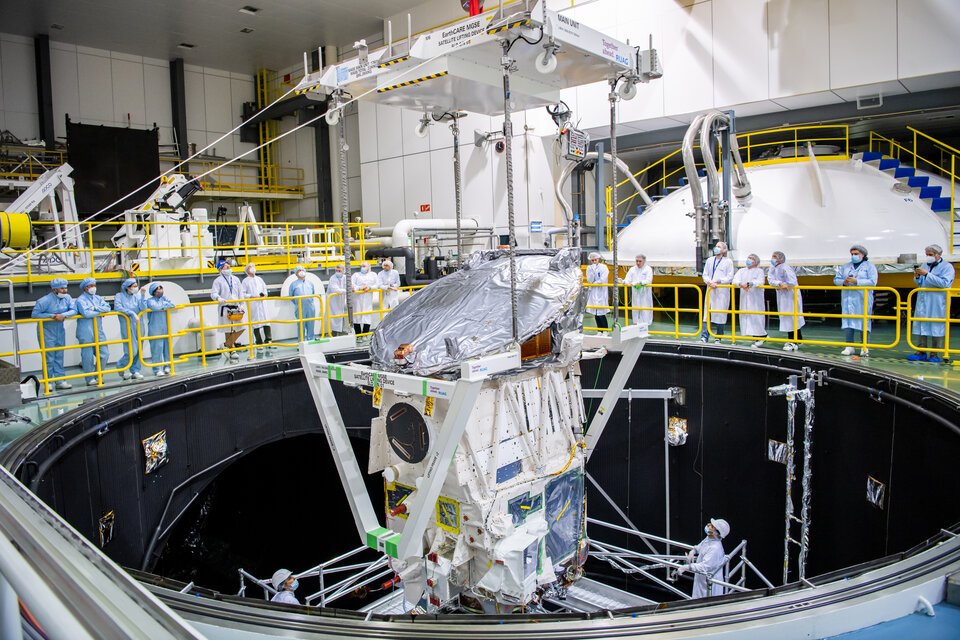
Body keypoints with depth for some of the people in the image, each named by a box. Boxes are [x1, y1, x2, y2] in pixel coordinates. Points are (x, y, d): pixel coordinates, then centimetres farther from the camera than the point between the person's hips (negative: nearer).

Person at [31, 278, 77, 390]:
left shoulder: (67, 297, -1)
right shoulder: (45, 300, -17)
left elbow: (74, 310, -7)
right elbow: (34, 314, -15)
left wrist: (63, 315, -23)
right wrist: (52, 316, -19)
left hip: (60, 330, 5)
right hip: (46, 331, -5)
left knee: (59, 357, 9)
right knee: (49, 358, -3)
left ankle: (60, 381, 15)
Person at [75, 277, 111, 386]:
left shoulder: (98, 298, 15)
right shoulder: (80, 300, -5)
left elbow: (107, 308, 1)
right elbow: (86, 313, -19)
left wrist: (95, 308, -13)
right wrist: (100, 311, -5)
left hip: (98, 331, 6)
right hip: (86, 333, -6)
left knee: (104, 354, 3)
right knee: (88, 356, -1)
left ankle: (97, 376, 17)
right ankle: (90, 379, 9)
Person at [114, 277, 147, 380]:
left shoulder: (137, 296, 9)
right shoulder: (119, 296, 2)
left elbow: (143, 308, -3)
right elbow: (117, 307, -13)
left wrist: (143, 295, -11)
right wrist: (132, 313, -18)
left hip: (138, 325, 4)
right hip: (127, 326, -4)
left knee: (138, 349, 4)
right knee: (132, 350, -10)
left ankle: (135, 370, 17)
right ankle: (121, 366, 14)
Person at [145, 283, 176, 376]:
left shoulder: (164, 298, 13)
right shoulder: (150, 300, -3)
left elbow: (173, 304, -1)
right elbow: (154, 307, -22)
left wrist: (162, 305, -10)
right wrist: (165, 305, -6)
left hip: (166, 328, 5)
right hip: (155, 329, -5)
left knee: (167, 347, 6)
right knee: (157, 348, -6)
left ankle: (167, 367, 16)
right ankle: (157, 369, 0)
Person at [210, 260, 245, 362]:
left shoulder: (235, 279, 15)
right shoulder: (218, 281, 1)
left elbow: (240, 293, 17)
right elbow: (213, 293, -7)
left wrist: (241, 305, 7)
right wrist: (219, 298, -28)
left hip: (235, 307, 5)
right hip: (225, 308, -4)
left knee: (240, 328, -4)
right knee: (228, 330, -2)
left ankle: (227, 344, 13)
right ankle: (231, 351, 10)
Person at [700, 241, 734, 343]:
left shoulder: (728, 261, 2)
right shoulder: (709, 261, 14)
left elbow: (730, 277, -3)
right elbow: (705, 275, 12)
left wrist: (717, 281, -13)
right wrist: (709, 282, -8)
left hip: (722, 292, -3)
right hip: (710, 291, 3)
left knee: (720, 315, 0)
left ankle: (718, 338, 10)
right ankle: (704, 337, -8)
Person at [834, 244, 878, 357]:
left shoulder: (869, 266, 4)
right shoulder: (846, 266, 17)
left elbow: (872, 281, -9)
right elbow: (836, 279, 11)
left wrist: (857, 281, -18)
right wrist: (843, 282, -10)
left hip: (863, 300, -4)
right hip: (848, 300, 4)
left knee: (864, 322, -2)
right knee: (847, 322, -1)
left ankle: (865, 348, 3)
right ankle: (849, 347, 3)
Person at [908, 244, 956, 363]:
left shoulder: (947, 267, -2)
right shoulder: (925, 265, 16)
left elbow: (944, 283, -17)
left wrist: (927, 274, -21)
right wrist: (917, 277, -2)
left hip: (938, 304, -6)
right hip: (923, 302, 6)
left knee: (937, 328, -3)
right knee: (921, 326, 3)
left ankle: (934, 354, 1)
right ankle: (921, 353, 7)